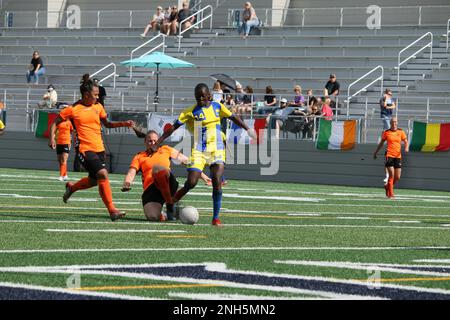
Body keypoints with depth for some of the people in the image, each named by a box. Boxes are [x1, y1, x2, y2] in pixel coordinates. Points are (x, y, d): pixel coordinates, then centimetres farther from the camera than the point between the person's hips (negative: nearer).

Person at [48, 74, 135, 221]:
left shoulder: (98, 107, 10)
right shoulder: (73, 109, -6)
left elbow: (107, 124, 21)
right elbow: (55, 123, 4)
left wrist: (124, 124, 7)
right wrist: (52, 138, -9)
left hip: (99, 148, 7)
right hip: (85, 148, -7)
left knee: (94, 180, 16)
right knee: (102, 174, -22)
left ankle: (71, 187, 47)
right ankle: (112, 210, -20)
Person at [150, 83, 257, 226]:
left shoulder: (217, 107, 5)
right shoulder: (190, 112, -5)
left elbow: (233, 117, 18)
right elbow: (173, 127, -7)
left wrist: (248, 129, 12)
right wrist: (157, 143, -12)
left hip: (217, 150, 2)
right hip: (198, 151, -2)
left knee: (217, 183, -11)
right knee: (191, 182, -12)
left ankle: (216, 218, -4)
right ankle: (176, 196, 21)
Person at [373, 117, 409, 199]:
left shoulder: (401, 132, 7)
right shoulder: (386, 132, 3)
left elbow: (406, 142, 8)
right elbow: (381, 143, 14)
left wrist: (406, 148, -14)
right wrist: (375, 152, 19)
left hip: (398, 156, 3)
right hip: (389, 155, -3)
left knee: (397, 177, 4)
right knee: (391, 175, -14)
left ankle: (387, 187, 31)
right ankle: (390, 194, -4)